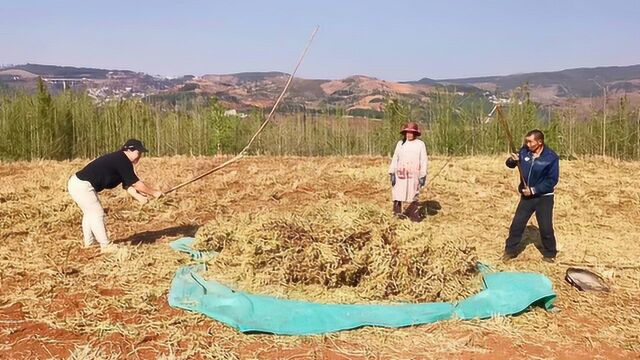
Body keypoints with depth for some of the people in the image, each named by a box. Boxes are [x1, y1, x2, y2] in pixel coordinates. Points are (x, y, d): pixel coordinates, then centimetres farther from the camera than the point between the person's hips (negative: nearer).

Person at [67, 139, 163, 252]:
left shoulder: (119, 159, 11)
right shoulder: (122, 161, -18)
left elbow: (128, 185, 9)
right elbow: (137, 184, -16)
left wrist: (140, 197, -4)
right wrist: (155, 193, -6)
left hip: (76, 183, 11)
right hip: (82, 186, -11)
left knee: (90, 213, 22)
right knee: (97, 213, -3)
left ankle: (88, 242, 35)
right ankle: (106, 246, 5)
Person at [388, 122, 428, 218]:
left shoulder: (420, 144, 2)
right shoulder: (400, 143, 8)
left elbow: (423, 161, 1)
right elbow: (395, 159, 6)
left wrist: (423, 176, -5)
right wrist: (392, 173, -2)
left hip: (414, 174, -2)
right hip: (401, 174, 2)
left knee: (413, 195, -2)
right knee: (398, 193, 1)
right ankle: (397, 211, 10)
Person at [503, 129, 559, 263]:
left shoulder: (551, 157, -17)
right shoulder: (524, 151, -6)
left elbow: (552, 180, -15)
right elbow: (510, 164, 4)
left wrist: (534, 190, -19)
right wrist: (512, 160, -20)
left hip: (544, 197, -3)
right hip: (526, 196, 4)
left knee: (546, 228, 3)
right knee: (517, 224, 5)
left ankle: (550, 254, 22)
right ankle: (510, 250, 18)